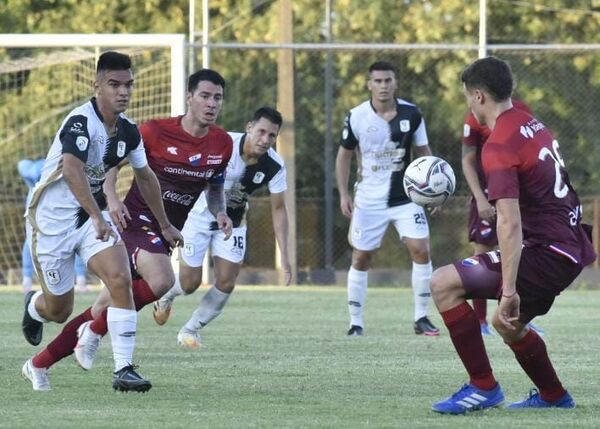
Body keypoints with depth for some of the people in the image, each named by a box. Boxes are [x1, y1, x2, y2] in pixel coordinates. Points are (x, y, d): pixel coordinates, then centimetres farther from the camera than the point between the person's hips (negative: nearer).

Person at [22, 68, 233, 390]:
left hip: (166, 232, 6)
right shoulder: (156, 131, -14)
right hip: (135, 219, -6)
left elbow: (215, 187, 19)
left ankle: (40, 362, 19)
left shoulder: (223, 144, 2)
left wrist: (220, 213, -2)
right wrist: (112, 198, -16)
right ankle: (95, 330, -9)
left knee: (110, 301, 6)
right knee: (162, 281, -32)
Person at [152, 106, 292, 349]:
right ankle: (166, 295, 36)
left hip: (232, 223, 3)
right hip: (200, 216, -3)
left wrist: (284, 256, -15)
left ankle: (191, 330, 18)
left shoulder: (275, 166, -19)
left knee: (226, 283, -5)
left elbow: (278, 209, -10)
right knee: (190, 283, -2)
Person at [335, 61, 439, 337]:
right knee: (361, 258, 2)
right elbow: (344, 155, 5)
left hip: (406, 197, 0)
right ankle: (355, 322, 13)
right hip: (369, 200, 0)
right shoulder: (357, 117, -7)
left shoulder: (411, 114, -6)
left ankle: (421, 318, 1)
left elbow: (423, 152, 5)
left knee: (421, 250, -11)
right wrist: (343, 194, -3)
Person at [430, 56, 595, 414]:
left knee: (444, 284, -9)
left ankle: (483, 387, -5)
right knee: (508, 324, 29)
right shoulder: (534, 125, 12)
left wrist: (509, 292, -28)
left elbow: (510, 223, -25)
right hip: (572, 247, 9)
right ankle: (553, 395, 43)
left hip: (546, 251, -9)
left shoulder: (499, 146, -17)